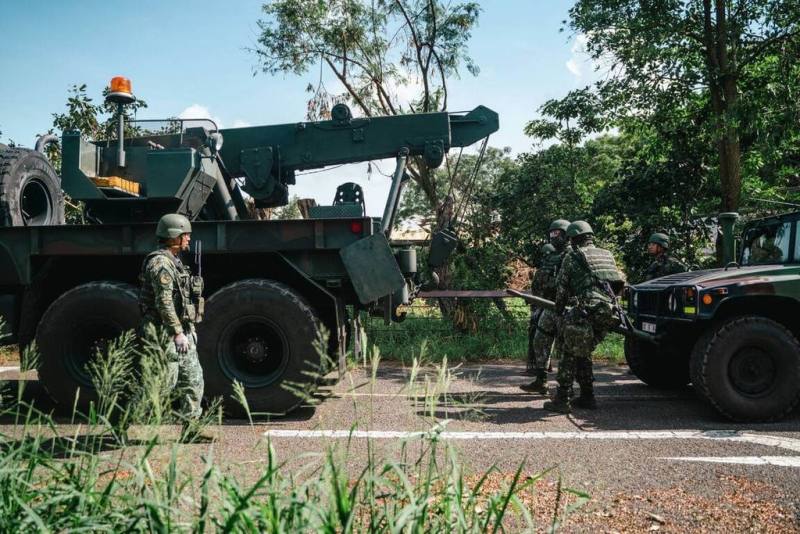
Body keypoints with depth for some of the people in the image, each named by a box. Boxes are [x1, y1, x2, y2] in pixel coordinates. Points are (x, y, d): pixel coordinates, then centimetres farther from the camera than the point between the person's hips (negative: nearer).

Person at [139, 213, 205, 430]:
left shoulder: (175, 261, 16)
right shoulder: (159, 262, -14)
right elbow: (164, 302, -22)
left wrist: (188, 331, 20)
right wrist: (177, 333, -23)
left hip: (183, 332, 10)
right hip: (166, 333, -10)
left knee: (194, 380, 11)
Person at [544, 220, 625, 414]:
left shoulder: (572, 257, 6)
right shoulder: (607, 255, 23)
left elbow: (561, 287, 7)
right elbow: (618, 284, 23)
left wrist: (560, 310, 20)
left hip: (587, 310, -6)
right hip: (610, 312, 6)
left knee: (569, 354, 3)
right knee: (583, 353, 20)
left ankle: (562, 400, 0)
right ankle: (587, 397, 22)